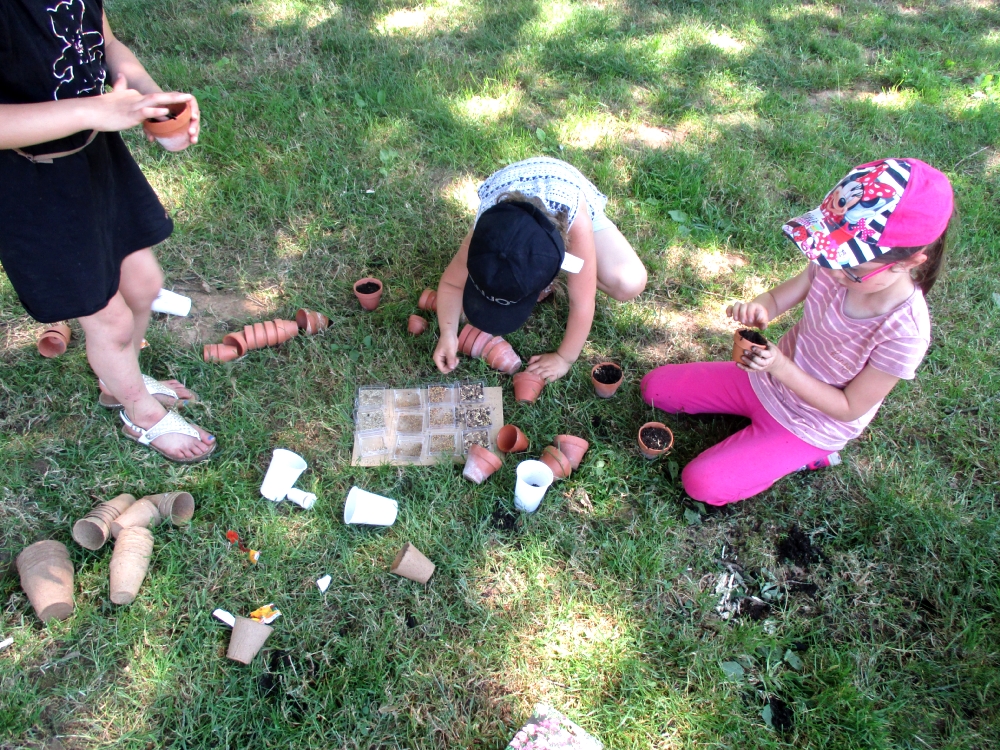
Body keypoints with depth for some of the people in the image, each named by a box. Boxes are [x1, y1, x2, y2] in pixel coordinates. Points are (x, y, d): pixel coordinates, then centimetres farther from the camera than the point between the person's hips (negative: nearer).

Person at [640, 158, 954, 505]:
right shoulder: (836, 264, -19)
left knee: (701, 483, -16)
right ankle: (757, 410, 10)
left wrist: (783, 369, -33)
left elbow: (849, 408, -21)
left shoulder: (905, 332, -31)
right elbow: (777, 298, -3)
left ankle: (800, 457, 5)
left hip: (808, 424, -5)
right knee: (654, 386, 4)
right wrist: (757, 308, -29)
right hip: (767, 378, 6)